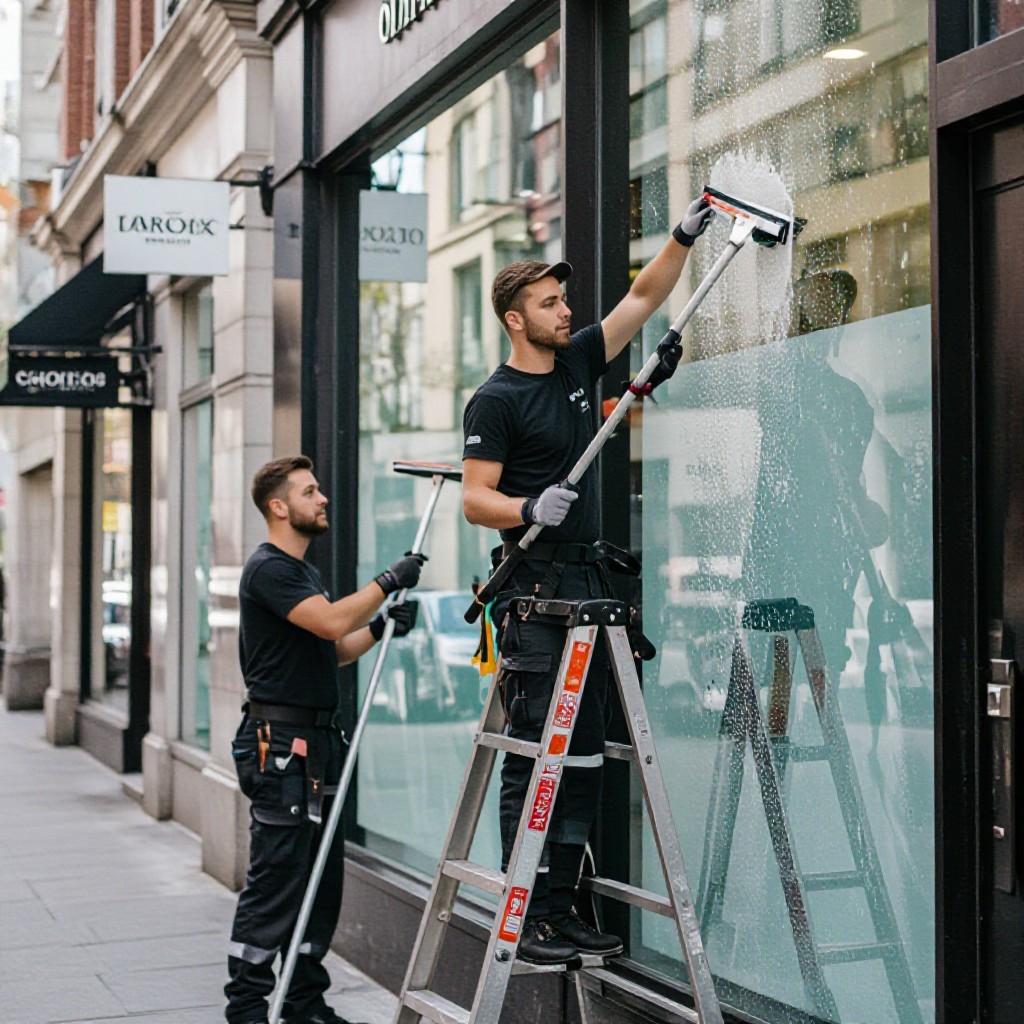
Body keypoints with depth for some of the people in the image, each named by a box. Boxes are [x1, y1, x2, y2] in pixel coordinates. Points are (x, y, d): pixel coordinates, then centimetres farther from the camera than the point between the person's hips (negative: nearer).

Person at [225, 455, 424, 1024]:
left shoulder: (302, 571, 21)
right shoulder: (269, 570, -11)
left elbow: (334, 650, 23)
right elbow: (332, 621, -25)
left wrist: (381, 626, 7)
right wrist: (387, 582, -14)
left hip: (318, 741, 10)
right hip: (280, 744, -10)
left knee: (324, 879, 11)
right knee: (275, 881, -7)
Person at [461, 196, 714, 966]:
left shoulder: (577, 362, 14)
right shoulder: (496, 400, -6)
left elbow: (644, 299, 19)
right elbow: (475, 499, -10)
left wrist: (685, 237, 8)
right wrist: (530, 509, -27)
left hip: (588, 581, 8)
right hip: (533, 589, -8)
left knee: (585, 752, 7)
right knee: (533, 753, -8)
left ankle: (562, 905, 12)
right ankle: (525, 915, -3)